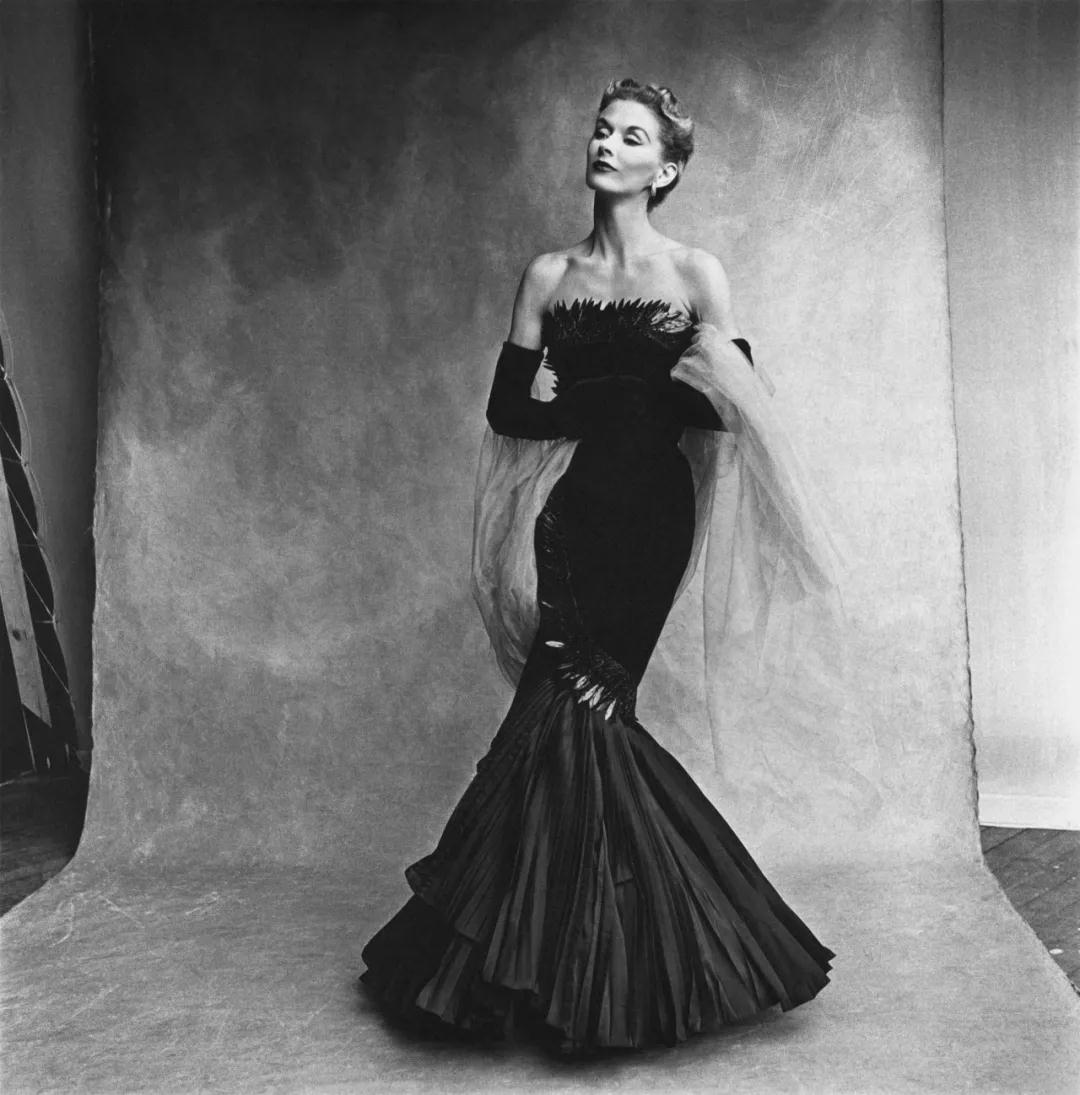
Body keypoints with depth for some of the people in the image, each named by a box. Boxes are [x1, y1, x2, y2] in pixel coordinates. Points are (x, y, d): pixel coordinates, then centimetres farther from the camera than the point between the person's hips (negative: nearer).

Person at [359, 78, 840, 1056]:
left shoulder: (696, 274, 4)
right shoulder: (550, 275, 10)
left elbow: (737, 411, -3)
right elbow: (508, 408, 4)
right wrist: (627, 393, -7)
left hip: (653, 511, -2)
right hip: (577, 507, 3)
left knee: (572, 705, -8)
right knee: (582, 711, -3)